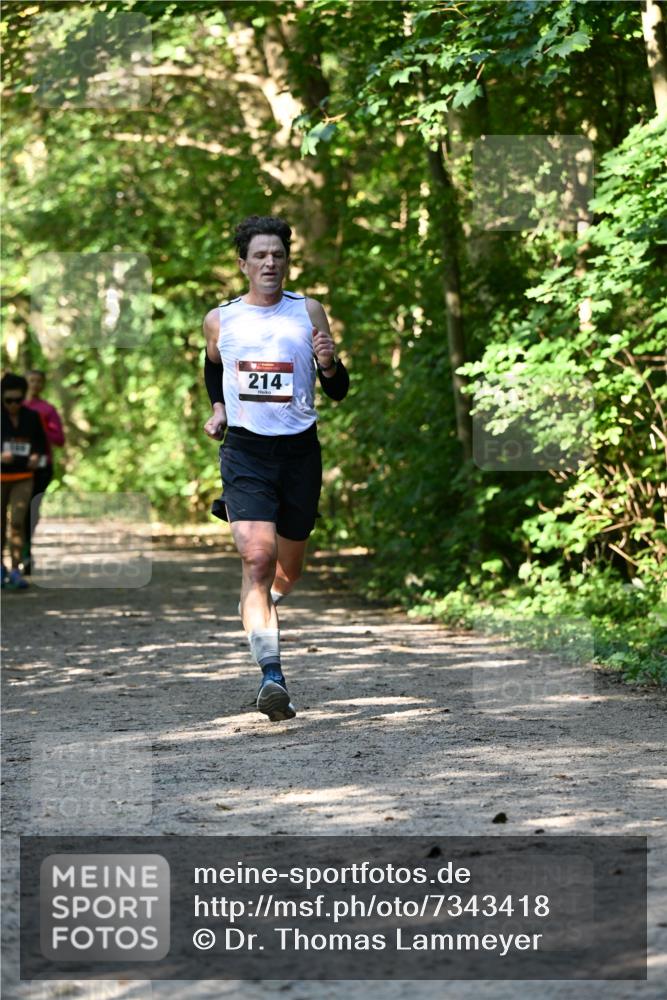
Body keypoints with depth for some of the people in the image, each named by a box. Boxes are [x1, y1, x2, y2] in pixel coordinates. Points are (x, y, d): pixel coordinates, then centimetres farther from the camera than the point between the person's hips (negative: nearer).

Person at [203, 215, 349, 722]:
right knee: (258, 557, -20)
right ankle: (271, 675, -25)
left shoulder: (309, 312, 2)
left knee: (289, 567, 14)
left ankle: (264, 604, 50)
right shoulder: (219, 319, 4)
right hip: (245, 452, -1)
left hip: (299, 451, 2)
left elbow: (339, 391, 3)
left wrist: (329, 364, -17)